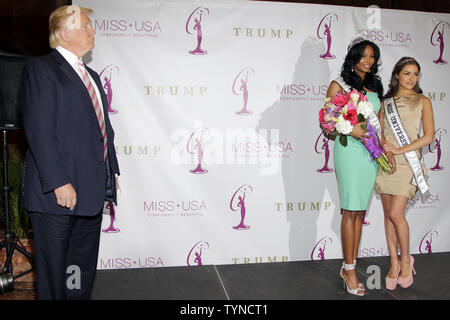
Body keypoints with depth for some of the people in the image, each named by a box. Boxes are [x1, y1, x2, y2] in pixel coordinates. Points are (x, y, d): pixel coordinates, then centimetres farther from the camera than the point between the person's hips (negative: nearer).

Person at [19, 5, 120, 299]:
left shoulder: (91, 76, 19)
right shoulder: (40, 69, -6)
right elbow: (40, 131, -15)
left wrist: (112, 171, 13)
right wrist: (59, 183, -21)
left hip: (92, 192, 8)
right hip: (58, 192, -7)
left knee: (84, 270, 17)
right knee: (54, 272, 6)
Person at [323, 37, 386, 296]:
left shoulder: (376, 86, 18)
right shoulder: (339, 85, 2)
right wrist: (349, 129, -19)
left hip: (371, 153, 6)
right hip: (349, 150, -5)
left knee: (360, 212, 7)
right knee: (351, 211, -5)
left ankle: (350, 266, 16)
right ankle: (349, 269, 5)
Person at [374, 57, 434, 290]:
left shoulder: (423, 102, 8)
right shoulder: (386, 102, 15)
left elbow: (428, 136, -1)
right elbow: (380, 133, 12)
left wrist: (401, 150, -10)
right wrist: (383, 147, -9)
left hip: (408, 161, -3)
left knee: (396, 213, -12)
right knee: (388, 214, 3)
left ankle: (406, 259, 12)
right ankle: (394, 264, 15)